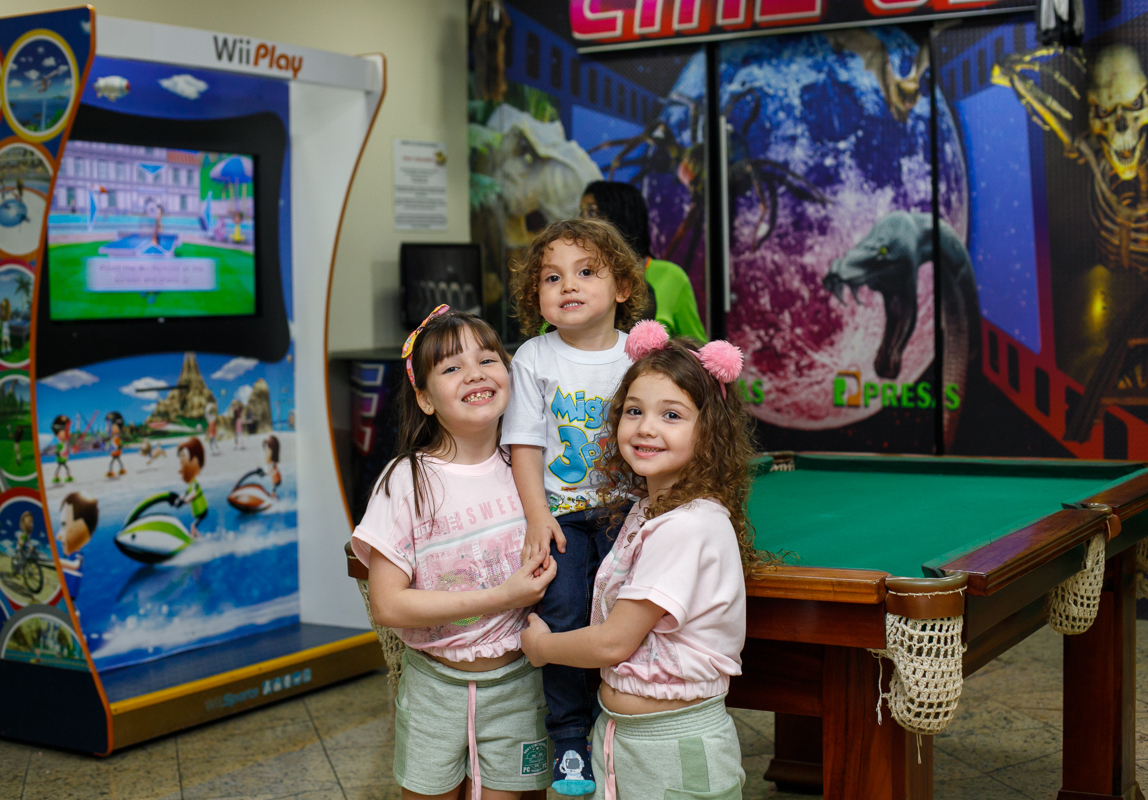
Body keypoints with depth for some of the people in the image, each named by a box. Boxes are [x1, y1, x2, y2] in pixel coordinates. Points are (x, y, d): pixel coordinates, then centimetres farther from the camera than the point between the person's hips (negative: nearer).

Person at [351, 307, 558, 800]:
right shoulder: (407, 482, -14)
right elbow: (387, 604, -19)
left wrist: (545, 578, -6)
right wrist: (500, 597, -22)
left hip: (516, 682, 2)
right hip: (435, 684, -2)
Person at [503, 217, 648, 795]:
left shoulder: (638, 354, 1)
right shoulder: (534, 358, 0)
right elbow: (525, 444, 0)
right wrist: (538, 516, -10)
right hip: (561, 512, 0)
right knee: (563, 612, -15)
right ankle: (569, 738, 1)